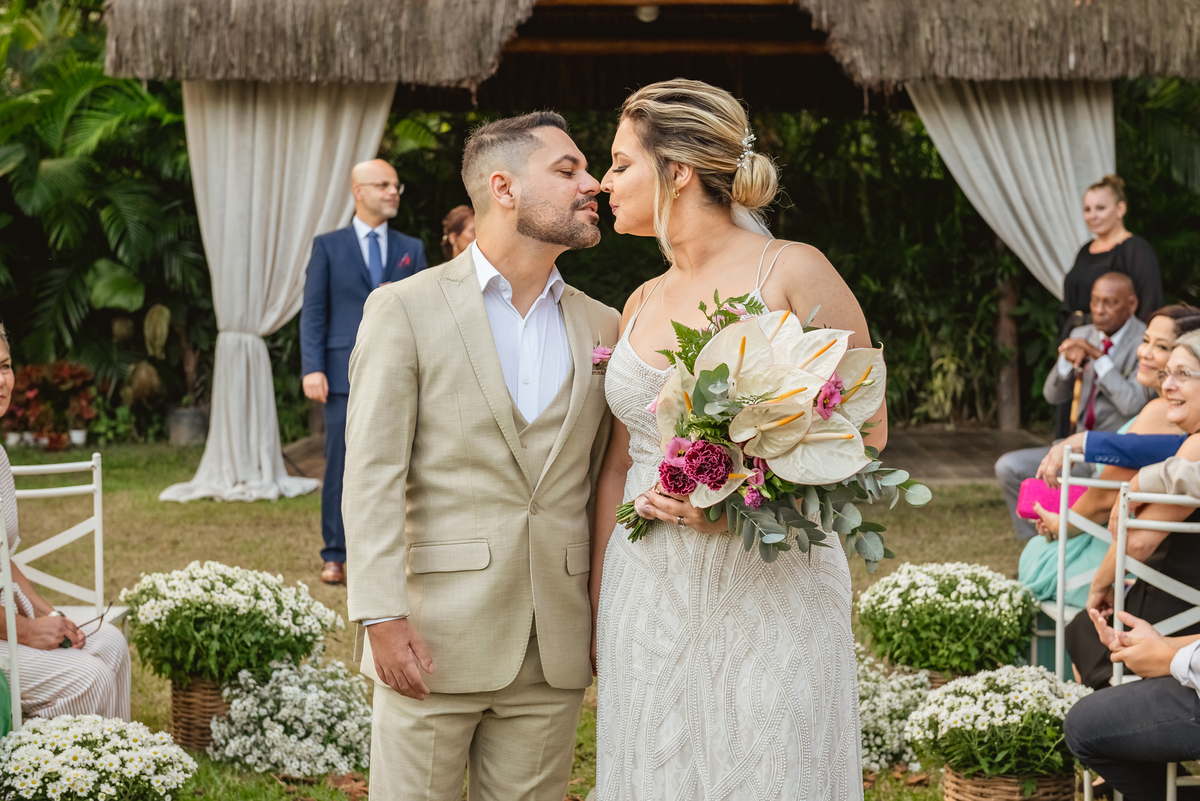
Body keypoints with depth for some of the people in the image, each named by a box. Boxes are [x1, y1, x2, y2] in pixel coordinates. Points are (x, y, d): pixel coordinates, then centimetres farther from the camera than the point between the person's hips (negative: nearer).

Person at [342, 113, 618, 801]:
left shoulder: (601, 327, 11)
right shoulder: (405, 310, -2)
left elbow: (606, 485, 13)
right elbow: (373, 476, -7)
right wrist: (382, 618, -13)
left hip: (556, 650, 4)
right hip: (435, 638, -4)